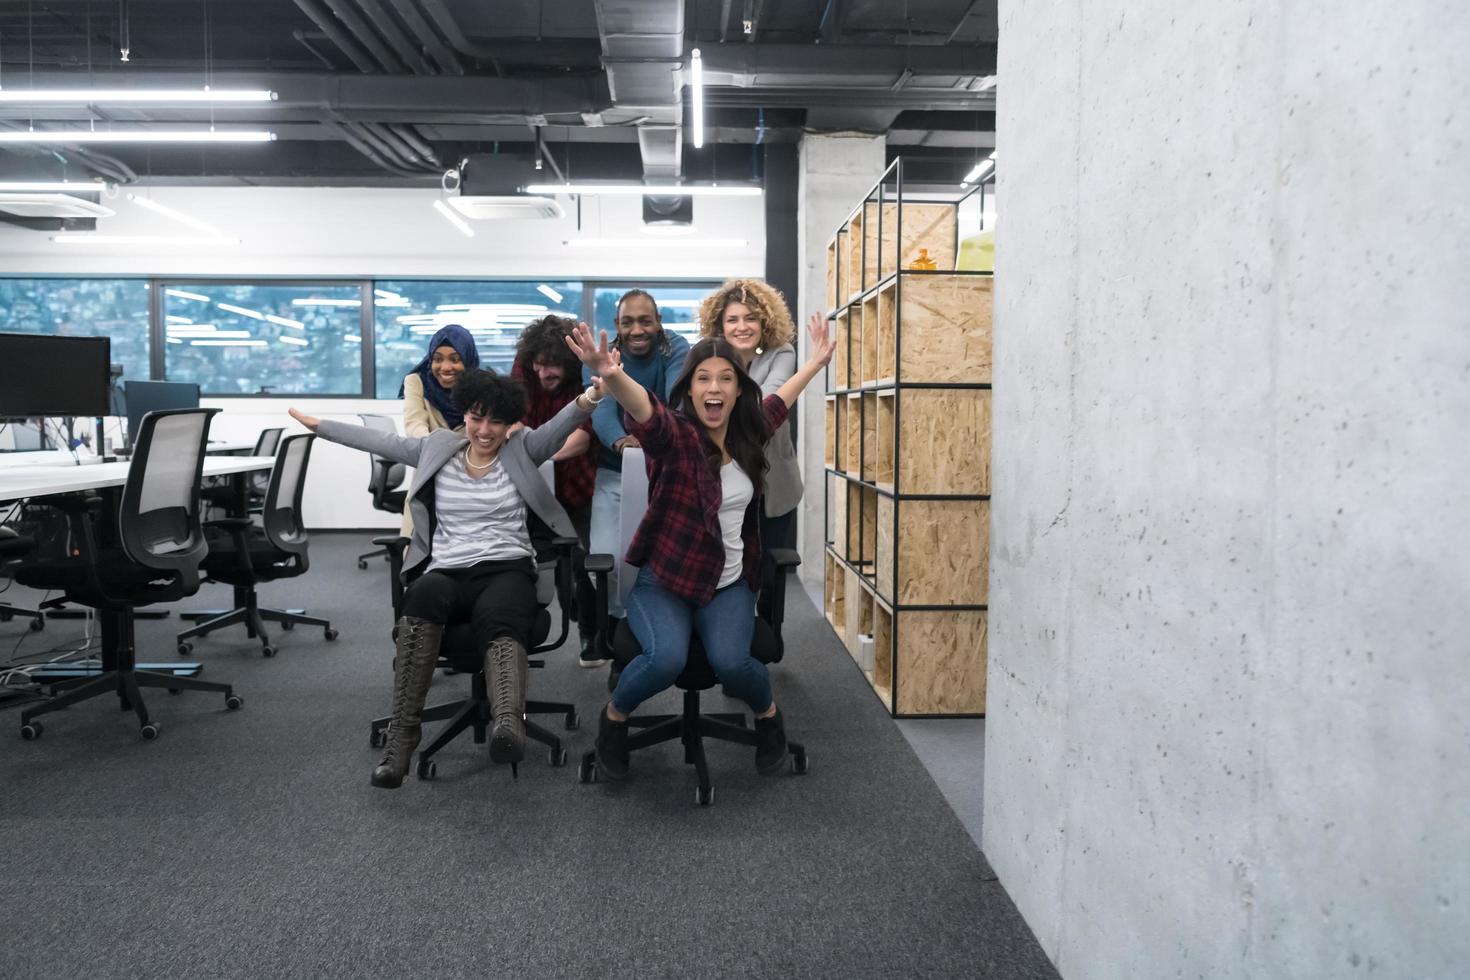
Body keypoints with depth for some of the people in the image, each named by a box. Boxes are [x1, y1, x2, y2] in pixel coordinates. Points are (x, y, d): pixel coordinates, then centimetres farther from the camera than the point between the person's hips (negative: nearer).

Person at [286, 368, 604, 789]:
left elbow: (559, 426, -7)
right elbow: (380, 440, 25)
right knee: (425, 593, -36)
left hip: (506, 569, -1)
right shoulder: (436, 449, 18)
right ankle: (403, 731, -42)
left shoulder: (521, 449, 11)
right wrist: (318, 425, 28)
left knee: (500, 619, -37)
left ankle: (508, 721, -67)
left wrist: (588, 398, -27)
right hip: (446, 571, 2)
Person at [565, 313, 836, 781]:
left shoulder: (747, 432, 1)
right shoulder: (675, 435, -16)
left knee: (730, 661, -24)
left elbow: (779, 401, 24)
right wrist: (612, 376, -61)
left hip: (729, 584, 4)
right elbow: (645, 413, -40)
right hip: (663, 582, -3)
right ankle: (614, 717, 4)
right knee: (666, 658, -31)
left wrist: (816, 361, 36)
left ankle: (768, 713, 12)